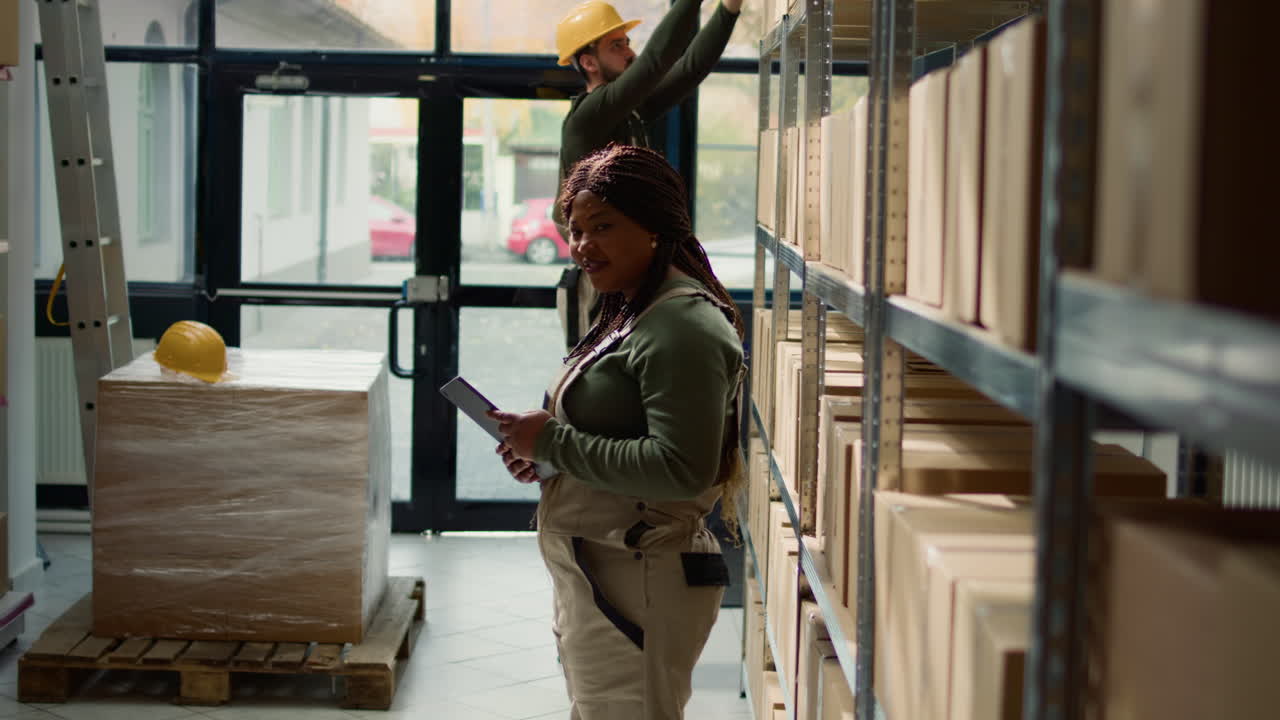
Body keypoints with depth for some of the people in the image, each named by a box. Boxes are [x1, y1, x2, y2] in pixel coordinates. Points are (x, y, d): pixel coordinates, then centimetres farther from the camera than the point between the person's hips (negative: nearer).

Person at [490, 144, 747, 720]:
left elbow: (682, 470, -26)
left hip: (641, 585, -10)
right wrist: (541, 450, 2)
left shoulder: (682, 326, -18)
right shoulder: (627, 311, 14)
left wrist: (554, 443, -20)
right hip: (589, 578, 10)